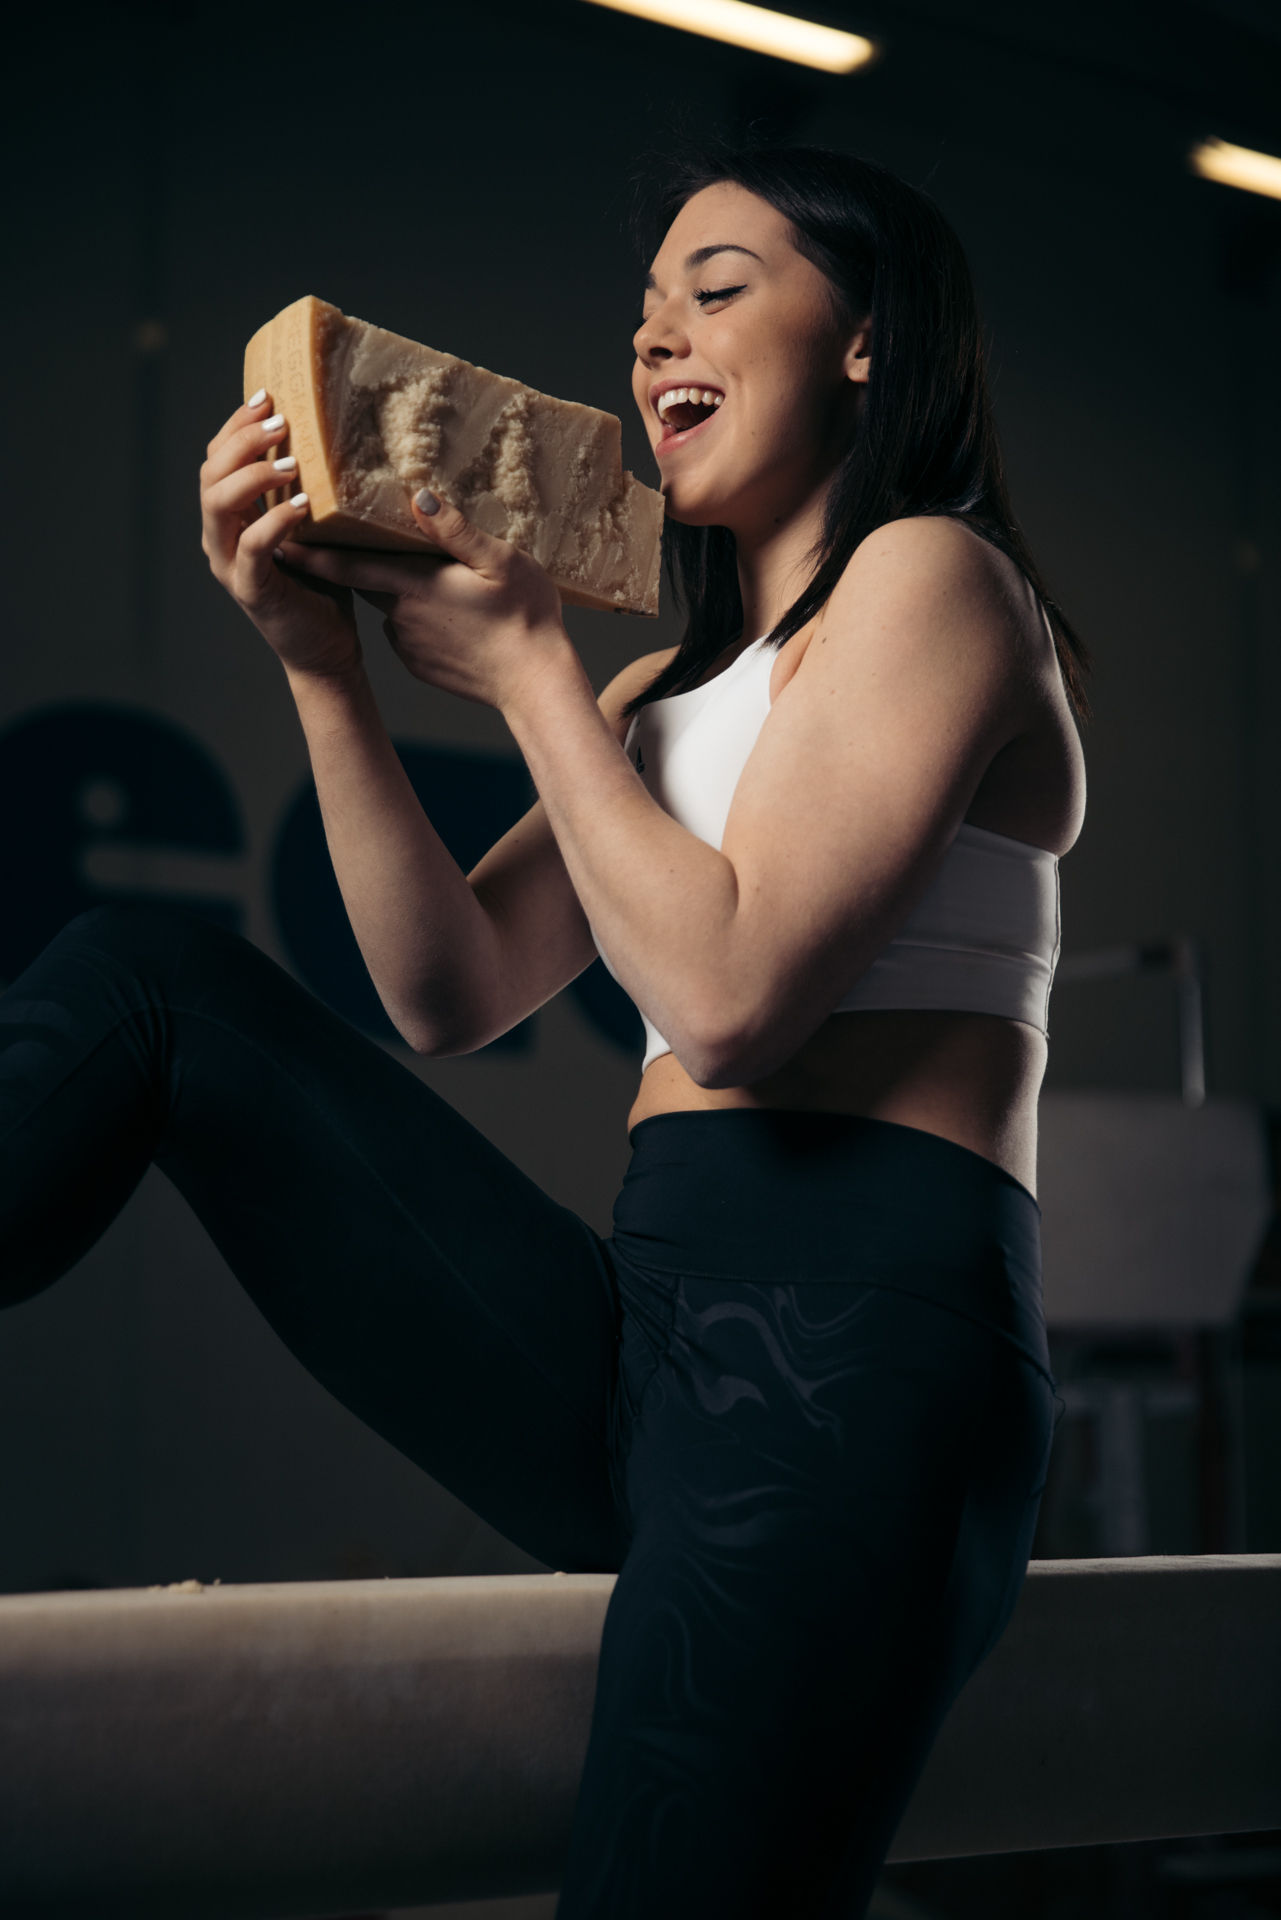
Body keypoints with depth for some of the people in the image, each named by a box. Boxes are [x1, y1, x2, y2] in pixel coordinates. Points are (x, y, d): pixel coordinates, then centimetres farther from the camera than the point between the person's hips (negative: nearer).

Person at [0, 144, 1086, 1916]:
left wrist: (526, 670, -4)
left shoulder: (930, 574, -2)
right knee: (146, 981, 3)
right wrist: (326, 668, 3)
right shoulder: (674, 689, 23)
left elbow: (728, 1000, -14)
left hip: (849, 1346, -8)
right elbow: (450, 996, 13)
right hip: (639, 1352, 8)